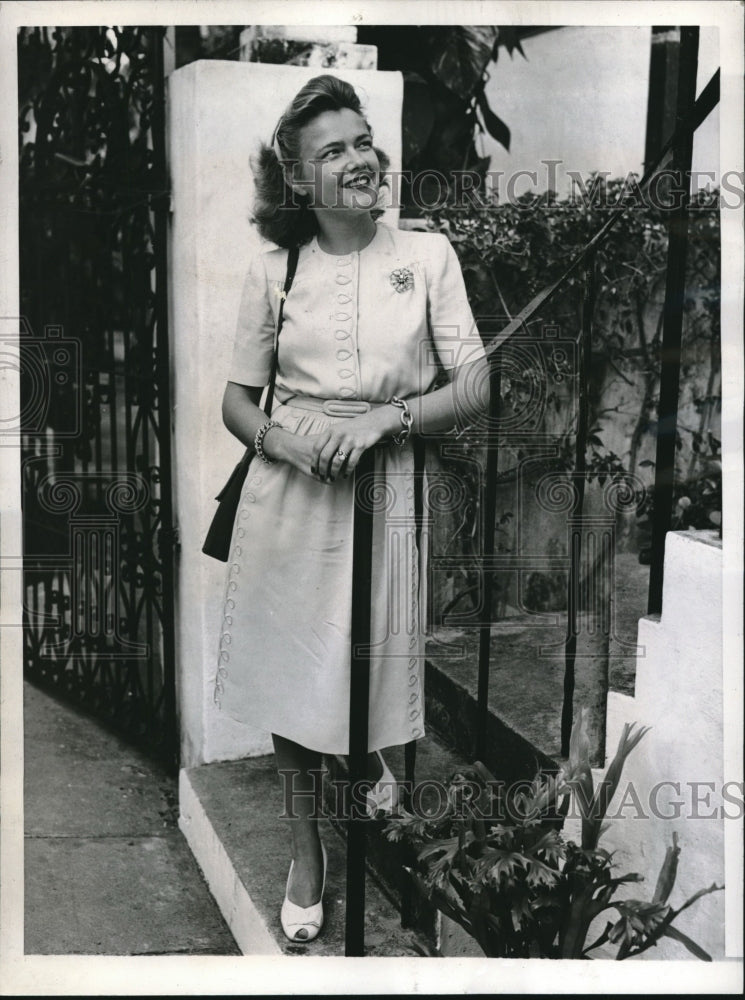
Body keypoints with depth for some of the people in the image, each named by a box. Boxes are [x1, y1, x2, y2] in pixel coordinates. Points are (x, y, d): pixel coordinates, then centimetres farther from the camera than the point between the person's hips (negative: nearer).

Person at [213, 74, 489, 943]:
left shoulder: (427, 253, 1)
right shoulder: (272, 270, 3)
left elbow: (475, 387, -2)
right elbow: (236, 399, 8)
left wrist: (385, 418, -16)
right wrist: (281, 437, -13)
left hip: (387, 489, 0)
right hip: (288, 492, 1)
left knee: (373, 663, 11)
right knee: (291, 674, 8)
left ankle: (372, 758, 49)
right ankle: (306, 851, 29)